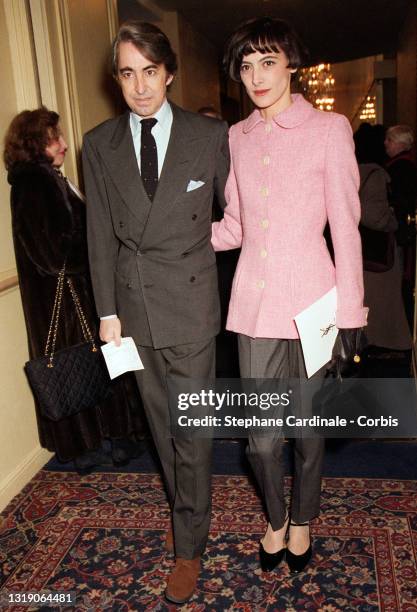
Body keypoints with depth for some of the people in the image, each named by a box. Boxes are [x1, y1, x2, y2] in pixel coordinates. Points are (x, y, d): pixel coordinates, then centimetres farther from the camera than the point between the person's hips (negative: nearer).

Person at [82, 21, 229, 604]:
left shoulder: (210, 135, -4)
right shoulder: (99, 144, 3)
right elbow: (101, 234, 5)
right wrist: (108, 309, 3)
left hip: (190, 301, -3)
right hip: (134, 303, 3)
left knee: (191, 428, 4)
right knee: (161, 423, 17)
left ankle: (189, 545, 23)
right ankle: (186, 507, 40)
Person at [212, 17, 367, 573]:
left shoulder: (329, 129, -3)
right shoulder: (236, 137, 9)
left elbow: (345, 227, -4)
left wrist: (349, 312, -6)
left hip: (309, 297, -3)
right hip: (254, 299, 3)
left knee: (307, 425, 12)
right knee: (261, 435, 7)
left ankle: (302, 519, 39)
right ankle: (276, 516, 37)